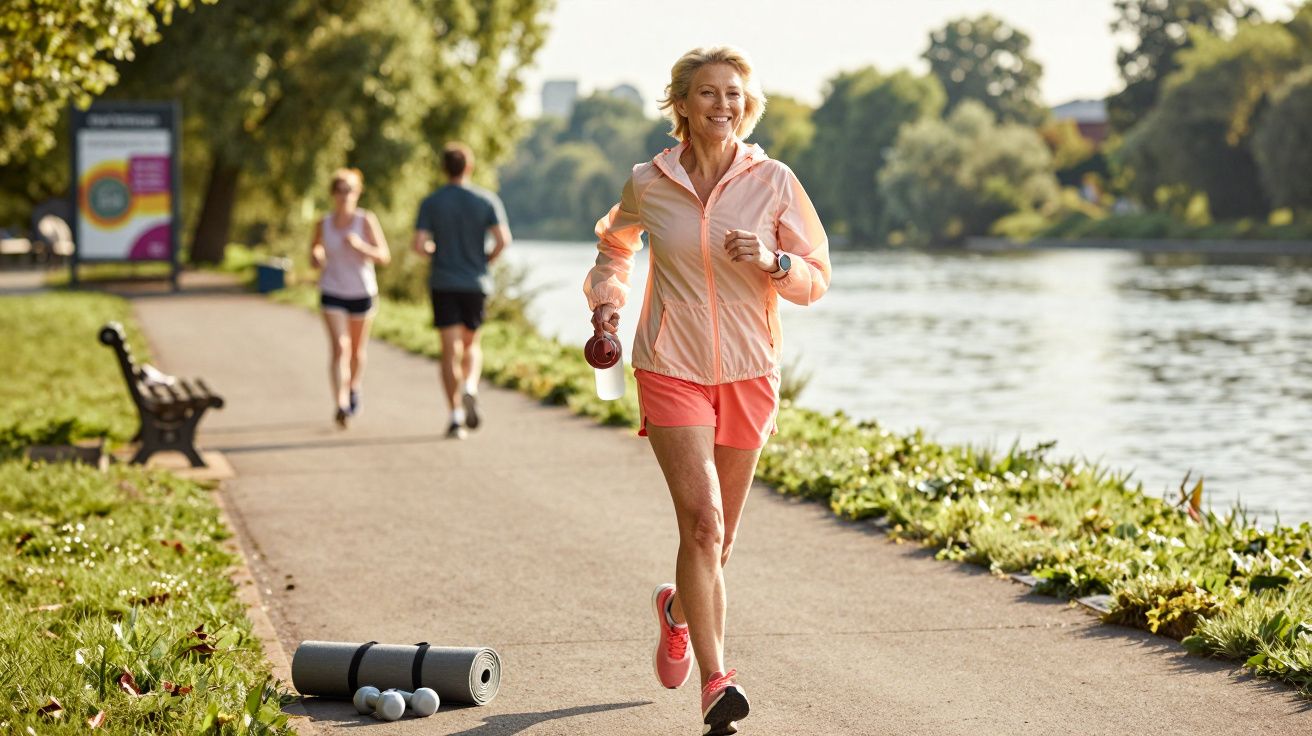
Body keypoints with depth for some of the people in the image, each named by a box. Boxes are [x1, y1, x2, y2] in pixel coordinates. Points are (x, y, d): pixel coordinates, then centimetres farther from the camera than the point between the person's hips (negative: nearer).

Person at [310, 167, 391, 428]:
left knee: (357, 350, 15)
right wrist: (316, 258, -11)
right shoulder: (323, 225, -2)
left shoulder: (366, 221, -8)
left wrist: (360, 245, -27)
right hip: (332, 293, 0)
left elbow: (384, 256, -11)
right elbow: (314, 258, 13)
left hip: (362, 293, 0)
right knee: (339, 348, -16)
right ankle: (340, 406, -24)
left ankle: (354, 387, 45)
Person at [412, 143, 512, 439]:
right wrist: (487, 260, 7)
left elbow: (419, 245, -10)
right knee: (472, 344, 18)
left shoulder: (430, 203, -2)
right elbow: (503, 239, -11)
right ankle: (470, 388, -10)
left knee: (450, 350, 1)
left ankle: (456, 415, -6)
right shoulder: (487, 200, -1)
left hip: (443, 284, -1)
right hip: (475, 283, 1)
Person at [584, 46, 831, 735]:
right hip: (671, 368, -2)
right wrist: (606, 302, 4)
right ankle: (716, 680, -16)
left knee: (719, 533, 14)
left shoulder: (774, 182, -4)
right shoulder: (649, 184, -2)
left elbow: (816, 279, 0)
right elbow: (614, 243, 20)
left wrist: (772, 262, -20)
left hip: (748, 372, 2)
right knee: (702, 519, -17)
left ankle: (679, 608, 47)